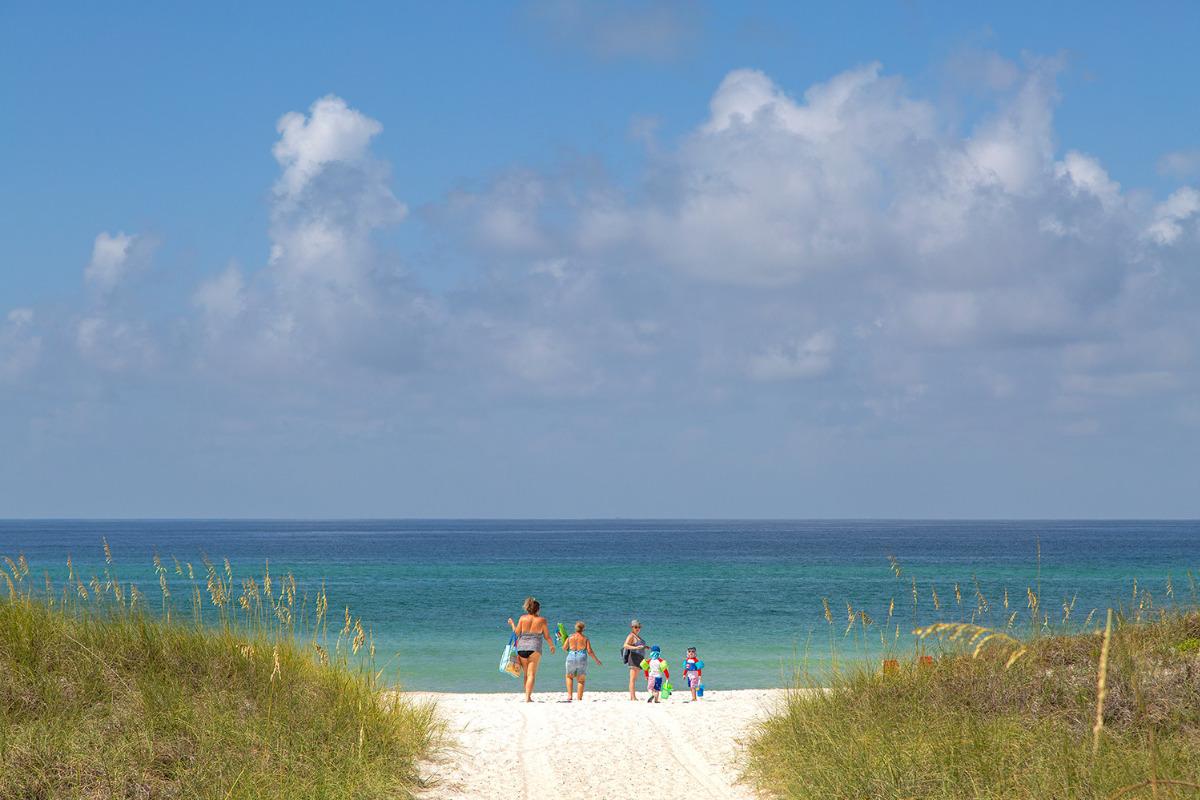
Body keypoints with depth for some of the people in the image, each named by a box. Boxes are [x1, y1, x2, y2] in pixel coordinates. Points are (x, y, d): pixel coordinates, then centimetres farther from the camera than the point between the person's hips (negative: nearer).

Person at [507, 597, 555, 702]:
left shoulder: (523, 618, 3)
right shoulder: (542, 620, 0)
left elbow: (517, 633, 3)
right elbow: (547, 637, 3)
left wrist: (512, 624, 22)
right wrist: (552, 645, 22)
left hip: (521, 647, 3)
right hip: (534, 649, -3)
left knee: (526, 674, 15)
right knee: (531, 674, -5)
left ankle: (527, 696, 17)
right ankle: (528, 697, -16)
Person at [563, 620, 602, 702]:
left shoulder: (570, 637, 3)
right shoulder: (585, 639, 1)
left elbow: (564, 648, 4)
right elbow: (589, 651, -4)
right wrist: (596, 660, 7)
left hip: (571, 658, 1)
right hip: (582, 658, -1)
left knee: (569, 677, 23)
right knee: (581, 680, 11)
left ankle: (569, 695, 6)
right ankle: (579, 699, 4)